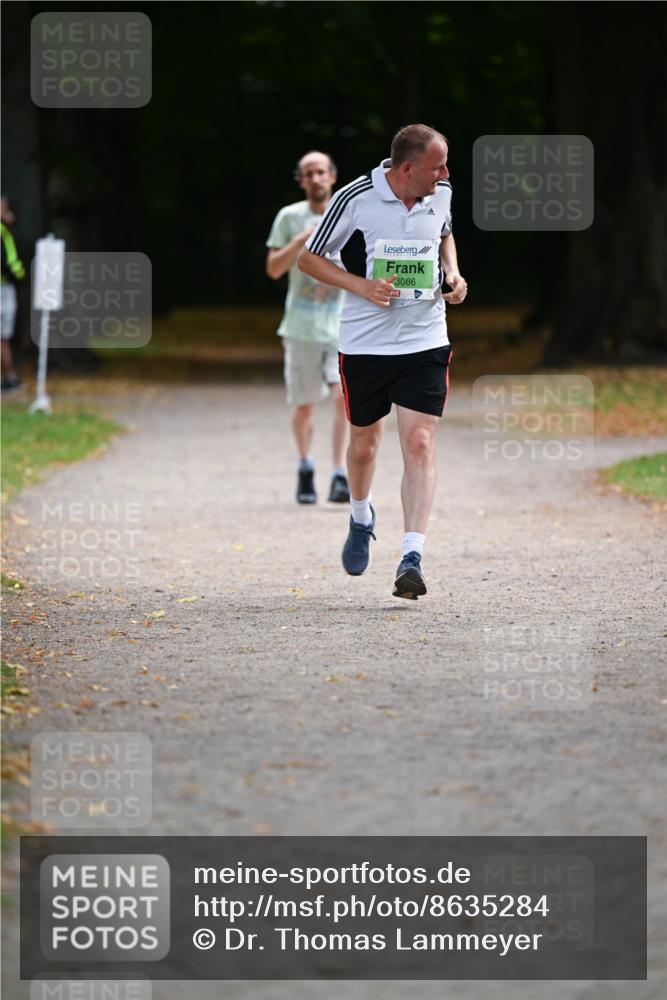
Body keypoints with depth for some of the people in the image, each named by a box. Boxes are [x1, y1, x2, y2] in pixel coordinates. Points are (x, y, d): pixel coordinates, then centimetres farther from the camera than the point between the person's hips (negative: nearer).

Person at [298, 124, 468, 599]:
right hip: (365, 342, -2)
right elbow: (309, 258, -4)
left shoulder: (441, 193, 0)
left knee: (420, 444, -12)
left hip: (425, 342, 2)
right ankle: (362, 517, 44)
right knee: (364, 443, 13)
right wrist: (362, 286, -18)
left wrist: (454, 274, 3)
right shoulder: (355, 198, -14)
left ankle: (413, 557, -16)